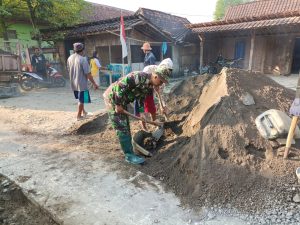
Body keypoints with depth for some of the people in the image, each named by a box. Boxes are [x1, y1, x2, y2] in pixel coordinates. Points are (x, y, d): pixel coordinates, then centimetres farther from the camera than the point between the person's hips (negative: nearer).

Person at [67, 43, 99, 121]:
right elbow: (88, 74, -20)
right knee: (81, 100, 7)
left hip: (74, 83, 7)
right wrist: (94, 83, -12)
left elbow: (69, 70, 12)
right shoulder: (83, 59, -19)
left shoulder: (70, 58, 2)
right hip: (82, 83, -7)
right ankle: (79, 116, 17)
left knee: (80, 99, 23)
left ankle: (83, 112, 36)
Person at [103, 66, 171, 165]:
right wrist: (118, 104, -25)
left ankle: (128, 148, 28)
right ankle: (129, 155, 1)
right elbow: (120, 85, -30)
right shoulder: (140, 76, -25)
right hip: (113, 98, -9)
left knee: (126, 126, 15)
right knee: (122, 128, -6)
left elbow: (141, 99, 15)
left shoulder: (149, 86, 5)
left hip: (122, 101, 9)